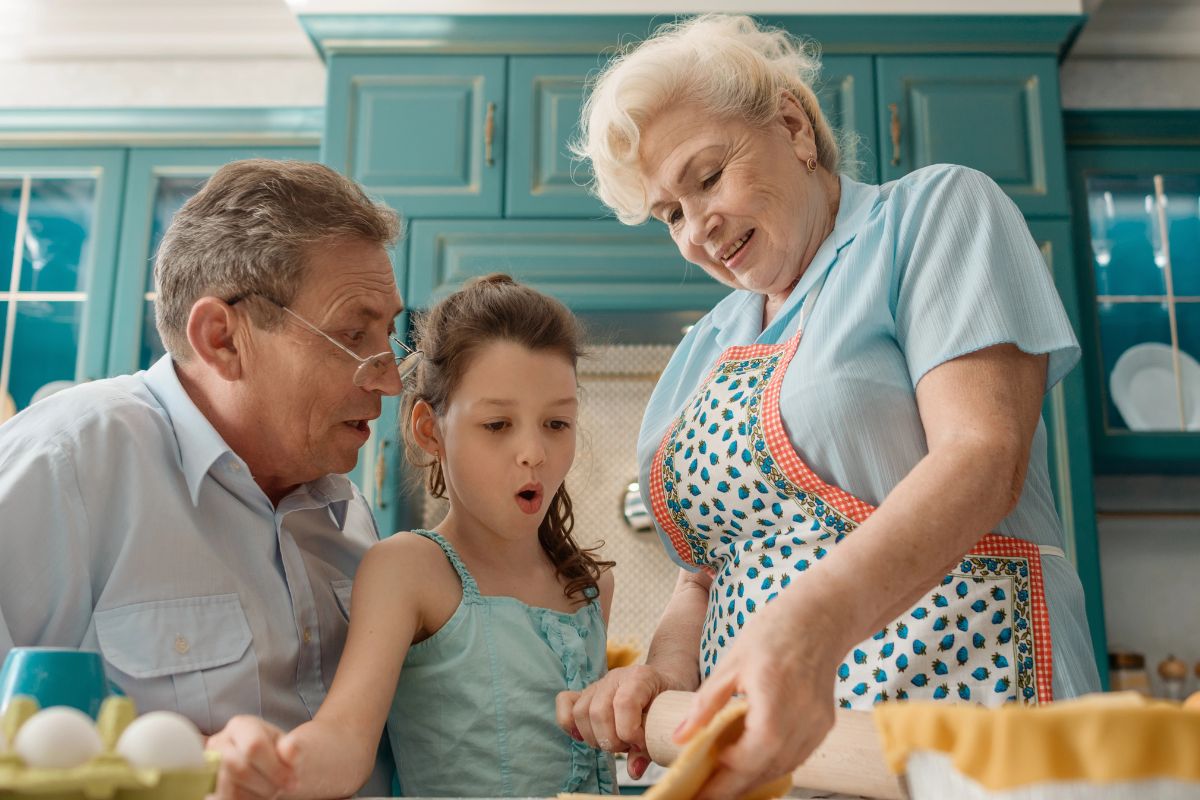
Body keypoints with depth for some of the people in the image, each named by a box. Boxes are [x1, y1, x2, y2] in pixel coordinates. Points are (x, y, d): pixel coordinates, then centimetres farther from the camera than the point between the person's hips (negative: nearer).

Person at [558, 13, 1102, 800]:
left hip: (945, 687, -5)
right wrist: (664, 667, -6)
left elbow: (985, 453, -15)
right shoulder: (706, 351, 16)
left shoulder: (935, 210, -1)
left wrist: (815, 620, -31)